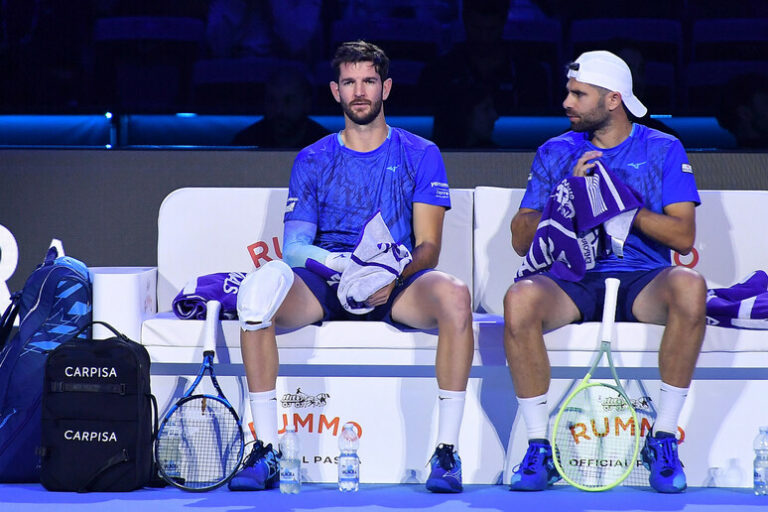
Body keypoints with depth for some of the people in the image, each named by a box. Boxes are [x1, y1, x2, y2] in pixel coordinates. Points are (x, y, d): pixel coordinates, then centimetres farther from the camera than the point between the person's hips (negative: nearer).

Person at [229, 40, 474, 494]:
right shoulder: (312, 160, 13)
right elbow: (293, 244, 3)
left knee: (454, 295, -35)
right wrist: (342, 263, -21)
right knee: (260, 286, -31)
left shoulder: (421, 155, 9)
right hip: (324, 286, 1)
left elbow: (428, 246, 1)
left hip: (398, 287, -1)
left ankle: (447, 452, -28)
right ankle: (266, 452, -26)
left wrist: (392, 278, -22)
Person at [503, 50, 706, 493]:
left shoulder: (664, 150, 9)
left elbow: (683, 237, -2)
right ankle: (539, 448, -22)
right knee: (520, 298, -34)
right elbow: (522, 240, 7)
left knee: (689, 286, -36)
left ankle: (664, 440, -23)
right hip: (572, 281, 1)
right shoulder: (555, 153, 14)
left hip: (640, 281, -1)